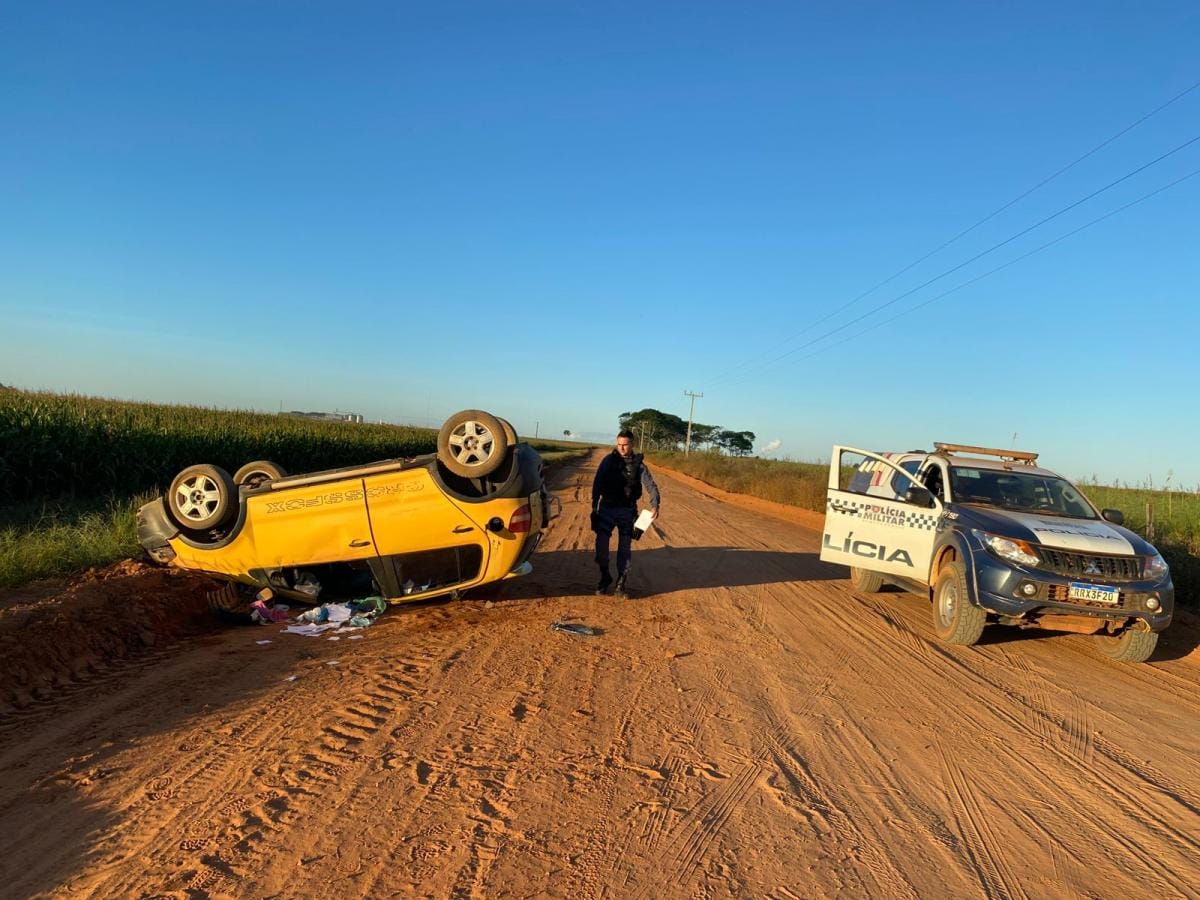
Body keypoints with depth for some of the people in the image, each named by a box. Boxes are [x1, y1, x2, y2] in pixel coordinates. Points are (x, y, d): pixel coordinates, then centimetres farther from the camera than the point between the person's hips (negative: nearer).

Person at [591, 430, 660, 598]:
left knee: (625, 548, 6)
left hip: (627, 510, 0)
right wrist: (594, 504, -8)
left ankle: (622, 582, 19)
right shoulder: (608, 460, -1)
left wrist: (655, 505, -27)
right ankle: (605, 577, 16)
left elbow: (650, 485, -11)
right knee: (601, 544, -4)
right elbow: (597, 483, -1)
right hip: (606, 508, 0)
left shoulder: (638, 464, -1)